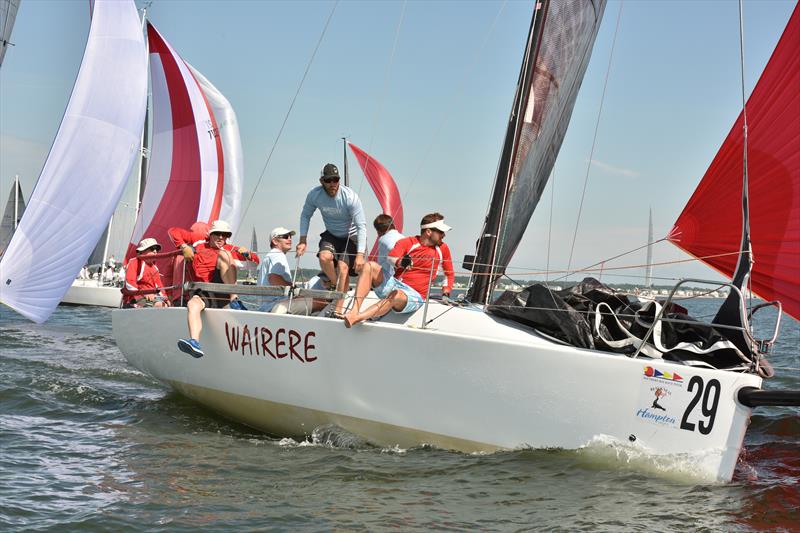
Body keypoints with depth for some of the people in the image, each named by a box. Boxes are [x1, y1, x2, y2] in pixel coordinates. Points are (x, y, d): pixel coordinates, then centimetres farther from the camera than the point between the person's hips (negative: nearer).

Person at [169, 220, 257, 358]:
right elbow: (174, 231, 23)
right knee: (192, 304, -34)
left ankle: (234, 301, -29)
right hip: (205, 293, 1)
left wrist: (246, 253, 1)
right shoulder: (199, 242, 22)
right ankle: (194, 342, -55)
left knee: (223, 254, -20)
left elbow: (255, 260, 22)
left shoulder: (229, 249, 23)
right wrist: (184, 247, 7)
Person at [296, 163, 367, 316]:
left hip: (352, 236, -3)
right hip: (331, 235, 3)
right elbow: (305, 215, 4)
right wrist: (303, 240, -5)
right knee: (324, 257, -27)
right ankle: (338, 288, 0)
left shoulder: (350, 197, -26)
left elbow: (361, 226, -25)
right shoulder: (314, 195, -15)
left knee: (343, 266, -23)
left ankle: (338, 310, -20)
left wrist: (360, 254, -32)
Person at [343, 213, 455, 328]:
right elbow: (391, 258, -18)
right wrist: (399, 262, -40)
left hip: (415, 296, -2)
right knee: (371, 266, -22)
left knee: (397, 295, -39)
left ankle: (355, 318, -53)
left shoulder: (442, 248, 7)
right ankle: (354, 311, -37)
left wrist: (446, 291, 8)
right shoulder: (407, 242, 1)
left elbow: (449, 273, 21)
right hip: (394, 284, 2)